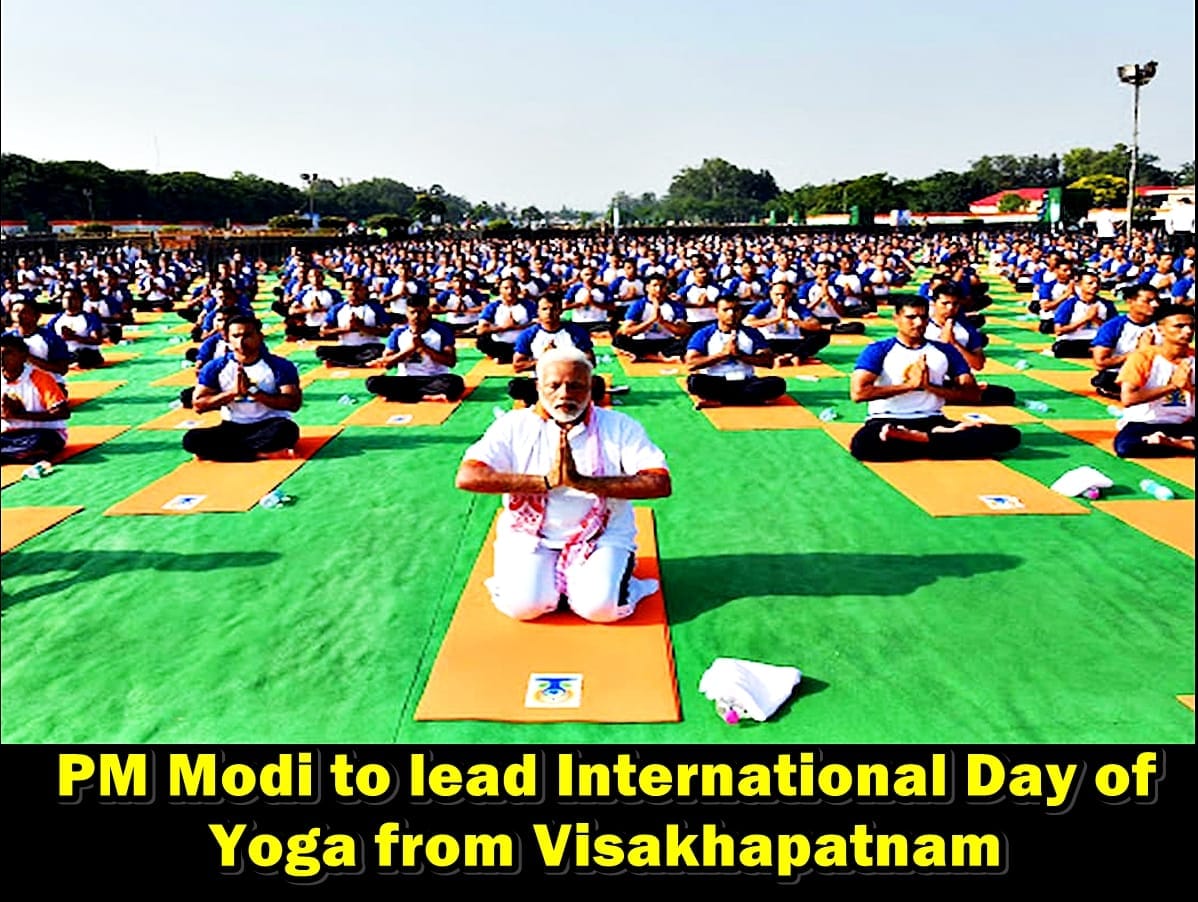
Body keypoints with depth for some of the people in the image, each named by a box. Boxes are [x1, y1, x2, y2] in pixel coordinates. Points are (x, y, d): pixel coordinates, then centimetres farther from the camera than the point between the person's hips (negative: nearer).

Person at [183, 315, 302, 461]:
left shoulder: (280, 365, -6)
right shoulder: (215, 368, 0)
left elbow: (293, 403, -14)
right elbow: (198, 405, -4)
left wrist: (253, 391, -21)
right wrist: (233, 391, -18)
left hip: (268, 425, -2)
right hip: (233, 427, 2)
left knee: (287, 430, -37)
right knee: (191, 439, -24)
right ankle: (261, 453, -21)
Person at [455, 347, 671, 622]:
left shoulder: (619, 427, 0)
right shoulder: (515, 426, 0)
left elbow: (660, 483, -14)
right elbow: (466, 477, -14)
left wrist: (583, 482, -24)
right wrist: (546, 481, -22)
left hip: (602, 536, 0)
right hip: (530, 535, 1)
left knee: (599, 607, -25)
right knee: (523, 605, -23)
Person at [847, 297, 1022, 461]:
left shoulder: (946, 351, 12)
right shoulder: (879, 350, 2)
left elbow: (973, 395, 6)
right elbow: (858, 392, -12)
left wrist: (929, 386, -9)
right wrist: (910, 384, -11)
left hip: (933, 421, 4)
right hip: (888, 421, -3)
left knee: (1008, 435, -16)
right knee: (862, 444, -42)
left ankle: (918, 438, -22)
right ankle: (946, 437, -22)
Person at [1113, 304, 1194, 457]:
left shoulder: (1192, 358, 4)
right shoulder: (1142, 357, -9)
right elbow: (1127, 399, -20)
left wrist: (1189, 387, -18)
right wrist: (1173, 385, -22)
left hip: (1184, 424, 3)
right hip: (1145, 423, -2)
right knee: (1125, 445, -37)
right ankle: (1187, 445, -16)